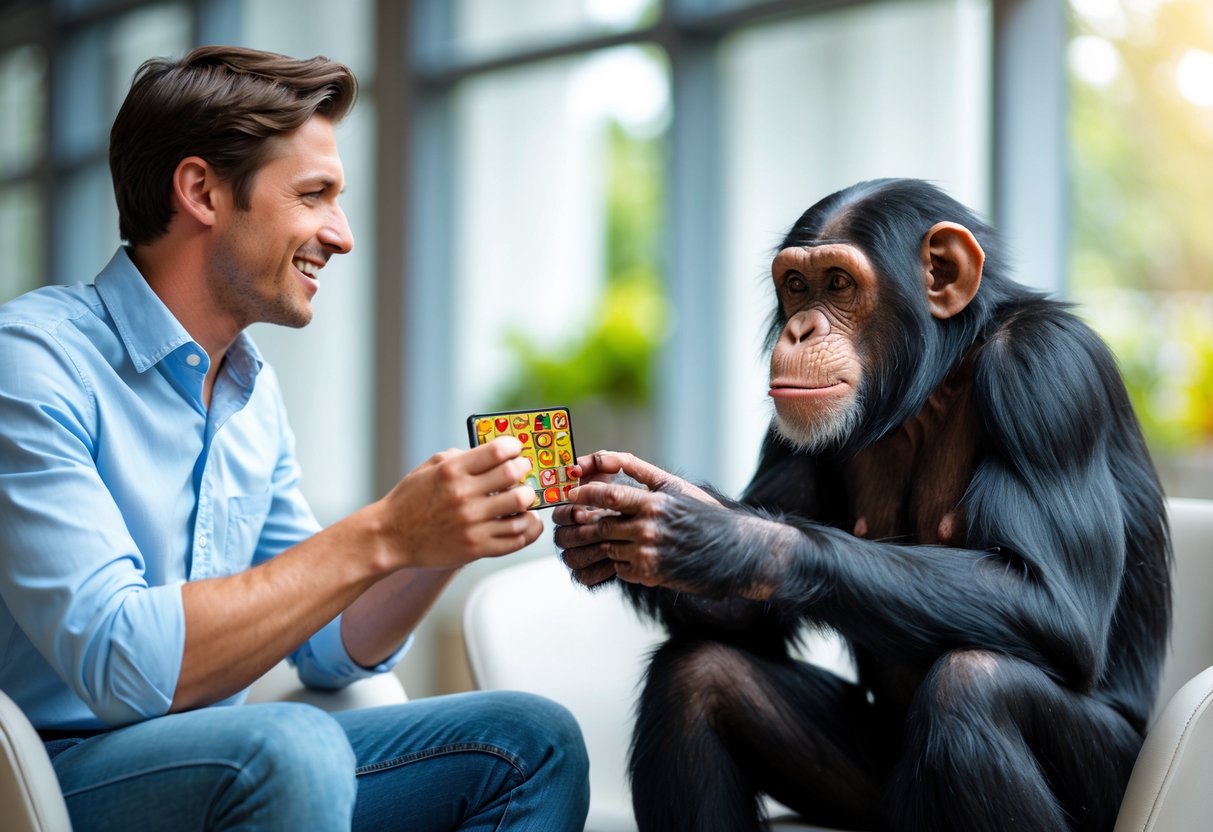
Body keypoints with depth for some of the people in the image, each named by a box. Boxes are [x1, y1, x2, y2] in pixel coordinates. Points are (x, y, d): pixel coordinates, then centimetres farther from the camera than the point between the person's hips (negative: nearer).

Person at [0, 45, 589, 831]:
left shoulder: (257, 391, 11)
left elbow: (328, 652, 13)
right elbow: (117, 662, -27)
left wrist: (448, 539, -5)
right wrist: (382, 536, -26)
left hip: (222, 766, 8)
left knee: (534, 740, -3)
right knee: (291, 746, -35)